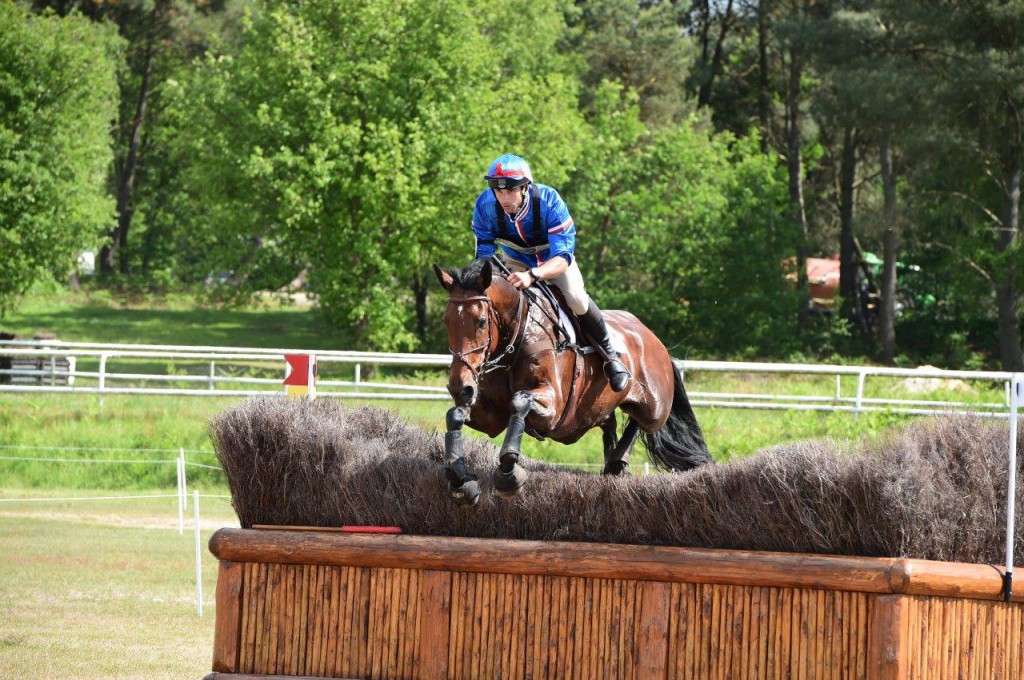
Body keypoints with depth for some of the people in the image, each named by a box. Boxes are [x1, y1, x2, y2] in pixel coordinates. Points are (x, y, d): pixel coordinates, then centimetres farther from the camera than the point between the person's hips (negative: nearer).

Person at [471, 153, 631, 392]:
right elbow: (484, 254, -19)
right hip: (516, 261, 3)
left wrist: (532, 276, -61)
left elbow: (562, 258, -42)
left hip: (555, 259, -3)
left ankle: (610, 354, 0)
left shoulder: (549, 202, -38)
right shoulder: (485, 206, -29)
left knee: (576, 298, -23)